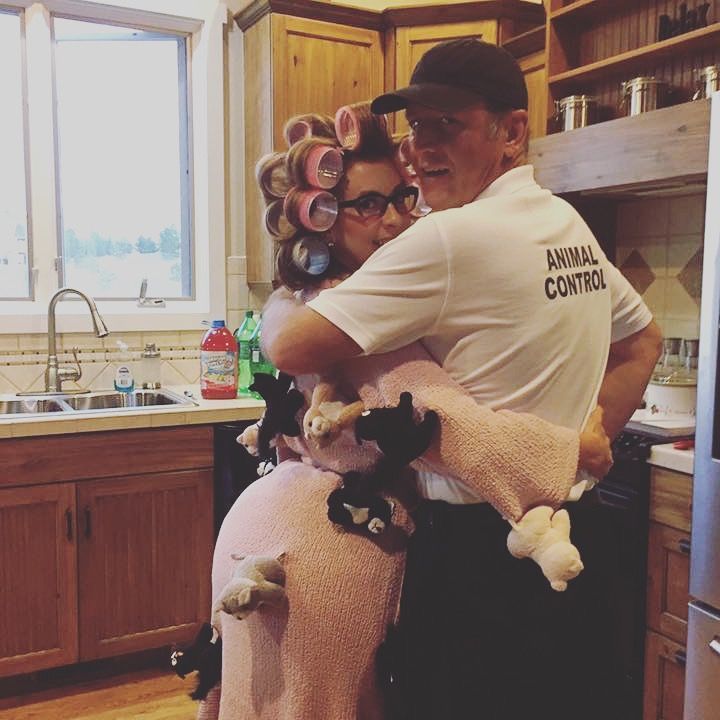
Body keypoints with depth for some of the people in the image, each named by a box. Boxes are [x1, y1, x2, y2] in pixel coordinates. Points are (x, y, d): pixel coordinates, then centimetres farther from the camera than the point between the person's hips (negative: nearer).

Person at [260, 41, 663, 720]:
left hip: (474, 548, -8)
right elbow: (642, 341, 19)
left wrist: (279, 301, 2)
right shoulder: (573, 228, 6)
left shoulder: (449, 237, -21)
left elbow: (291, 346, -21)